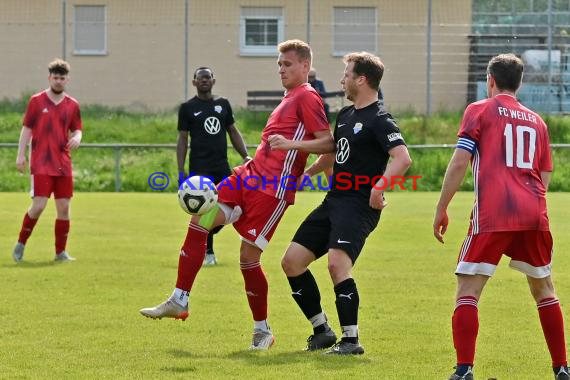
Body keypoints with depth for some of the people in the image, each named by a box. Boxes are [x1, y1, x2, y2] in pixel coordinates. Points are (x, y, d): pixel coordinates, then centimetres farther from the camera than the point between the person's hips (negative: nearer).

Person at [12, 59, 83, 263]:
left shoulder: (72, 105, 9)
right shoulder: (37, 101, 2)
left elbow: (76, 130, 16)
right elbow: (27, 128, 4)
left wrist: (76, 138, -8)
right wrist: (20, 155, -3)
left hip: (63, 163, 4)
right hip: (41, 163, -3)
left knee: (64, 207, 1)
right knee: (39, 205, -13)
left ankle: (61, 252, 10)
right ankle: (21, 244, 7)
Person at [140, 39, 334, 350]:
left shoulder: (307, 97, -7)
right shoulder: (290, 98, 22)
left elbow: (329, 143, -16)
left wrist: (292, 143, -28)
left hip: (273, 189, -9)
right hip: (249, 176, 9)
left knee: (248, 257, -7)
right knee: (199, 219, -4)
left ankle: (262, 332, 9)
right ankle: (179, 301, -1)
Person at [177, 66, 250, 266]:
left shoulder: (223, 104, 13)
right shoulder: (187, 108, 2)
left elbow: (233, 132, 18)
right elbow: (182, 139, 1)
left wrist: (245, 156, 6)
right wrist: (181, 171, -6)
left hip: (222, 166, 4)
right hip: (200, 168, -4)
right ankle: (207, 252, 4)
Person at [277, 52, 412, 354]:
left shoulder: (379, 120, -12)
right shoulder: (345, 115, 16)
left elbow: (403, 158, -25)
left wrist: (380, 186, -36)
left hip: (359, 205, -9)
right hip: (334, 201, 9)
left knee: (337, 262, -27)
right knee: (291, 261, 5)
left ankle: (351, 339, -17)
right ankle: (322, 330, 15)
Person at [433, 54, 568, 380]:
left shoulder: (479, 111, 6)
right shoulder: (536, 120, 20)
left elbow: (459, 163, -3)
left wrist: (441, 210, 2)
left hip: (492, 215, -4)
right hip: (533, 213, 4)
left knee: (468, 290, -3)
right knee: (544, 289, 19)